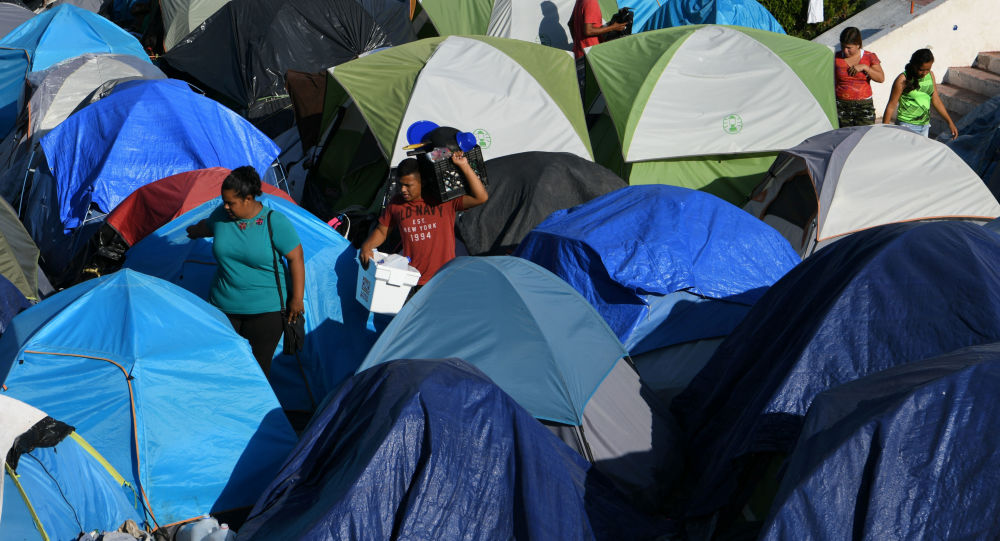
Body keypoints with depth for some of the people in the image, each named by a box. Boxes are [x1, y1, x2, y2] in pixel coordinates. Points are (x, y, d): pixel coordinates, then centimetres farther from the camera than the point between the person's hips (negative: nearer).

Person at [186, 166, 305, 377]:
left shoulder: (275, 222, -14)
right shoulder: (221, 215, 0)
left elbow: (296, 258, -9)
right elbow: (206, 226, 25)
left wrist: (297, 299, -9)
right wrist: (194, 231, 46)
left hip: (265, 310, -4)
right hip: (224, 307, 4)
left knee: (257, 367, -2)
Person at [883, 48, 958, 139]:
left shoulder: (930, 75, 7)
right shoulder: (903, 79, -10)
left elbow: (936, 100, 16)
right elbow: (891, 106, -7)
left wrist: (949, 122, 16)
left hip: (925, 125, 6)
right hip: (907, 126, -6)